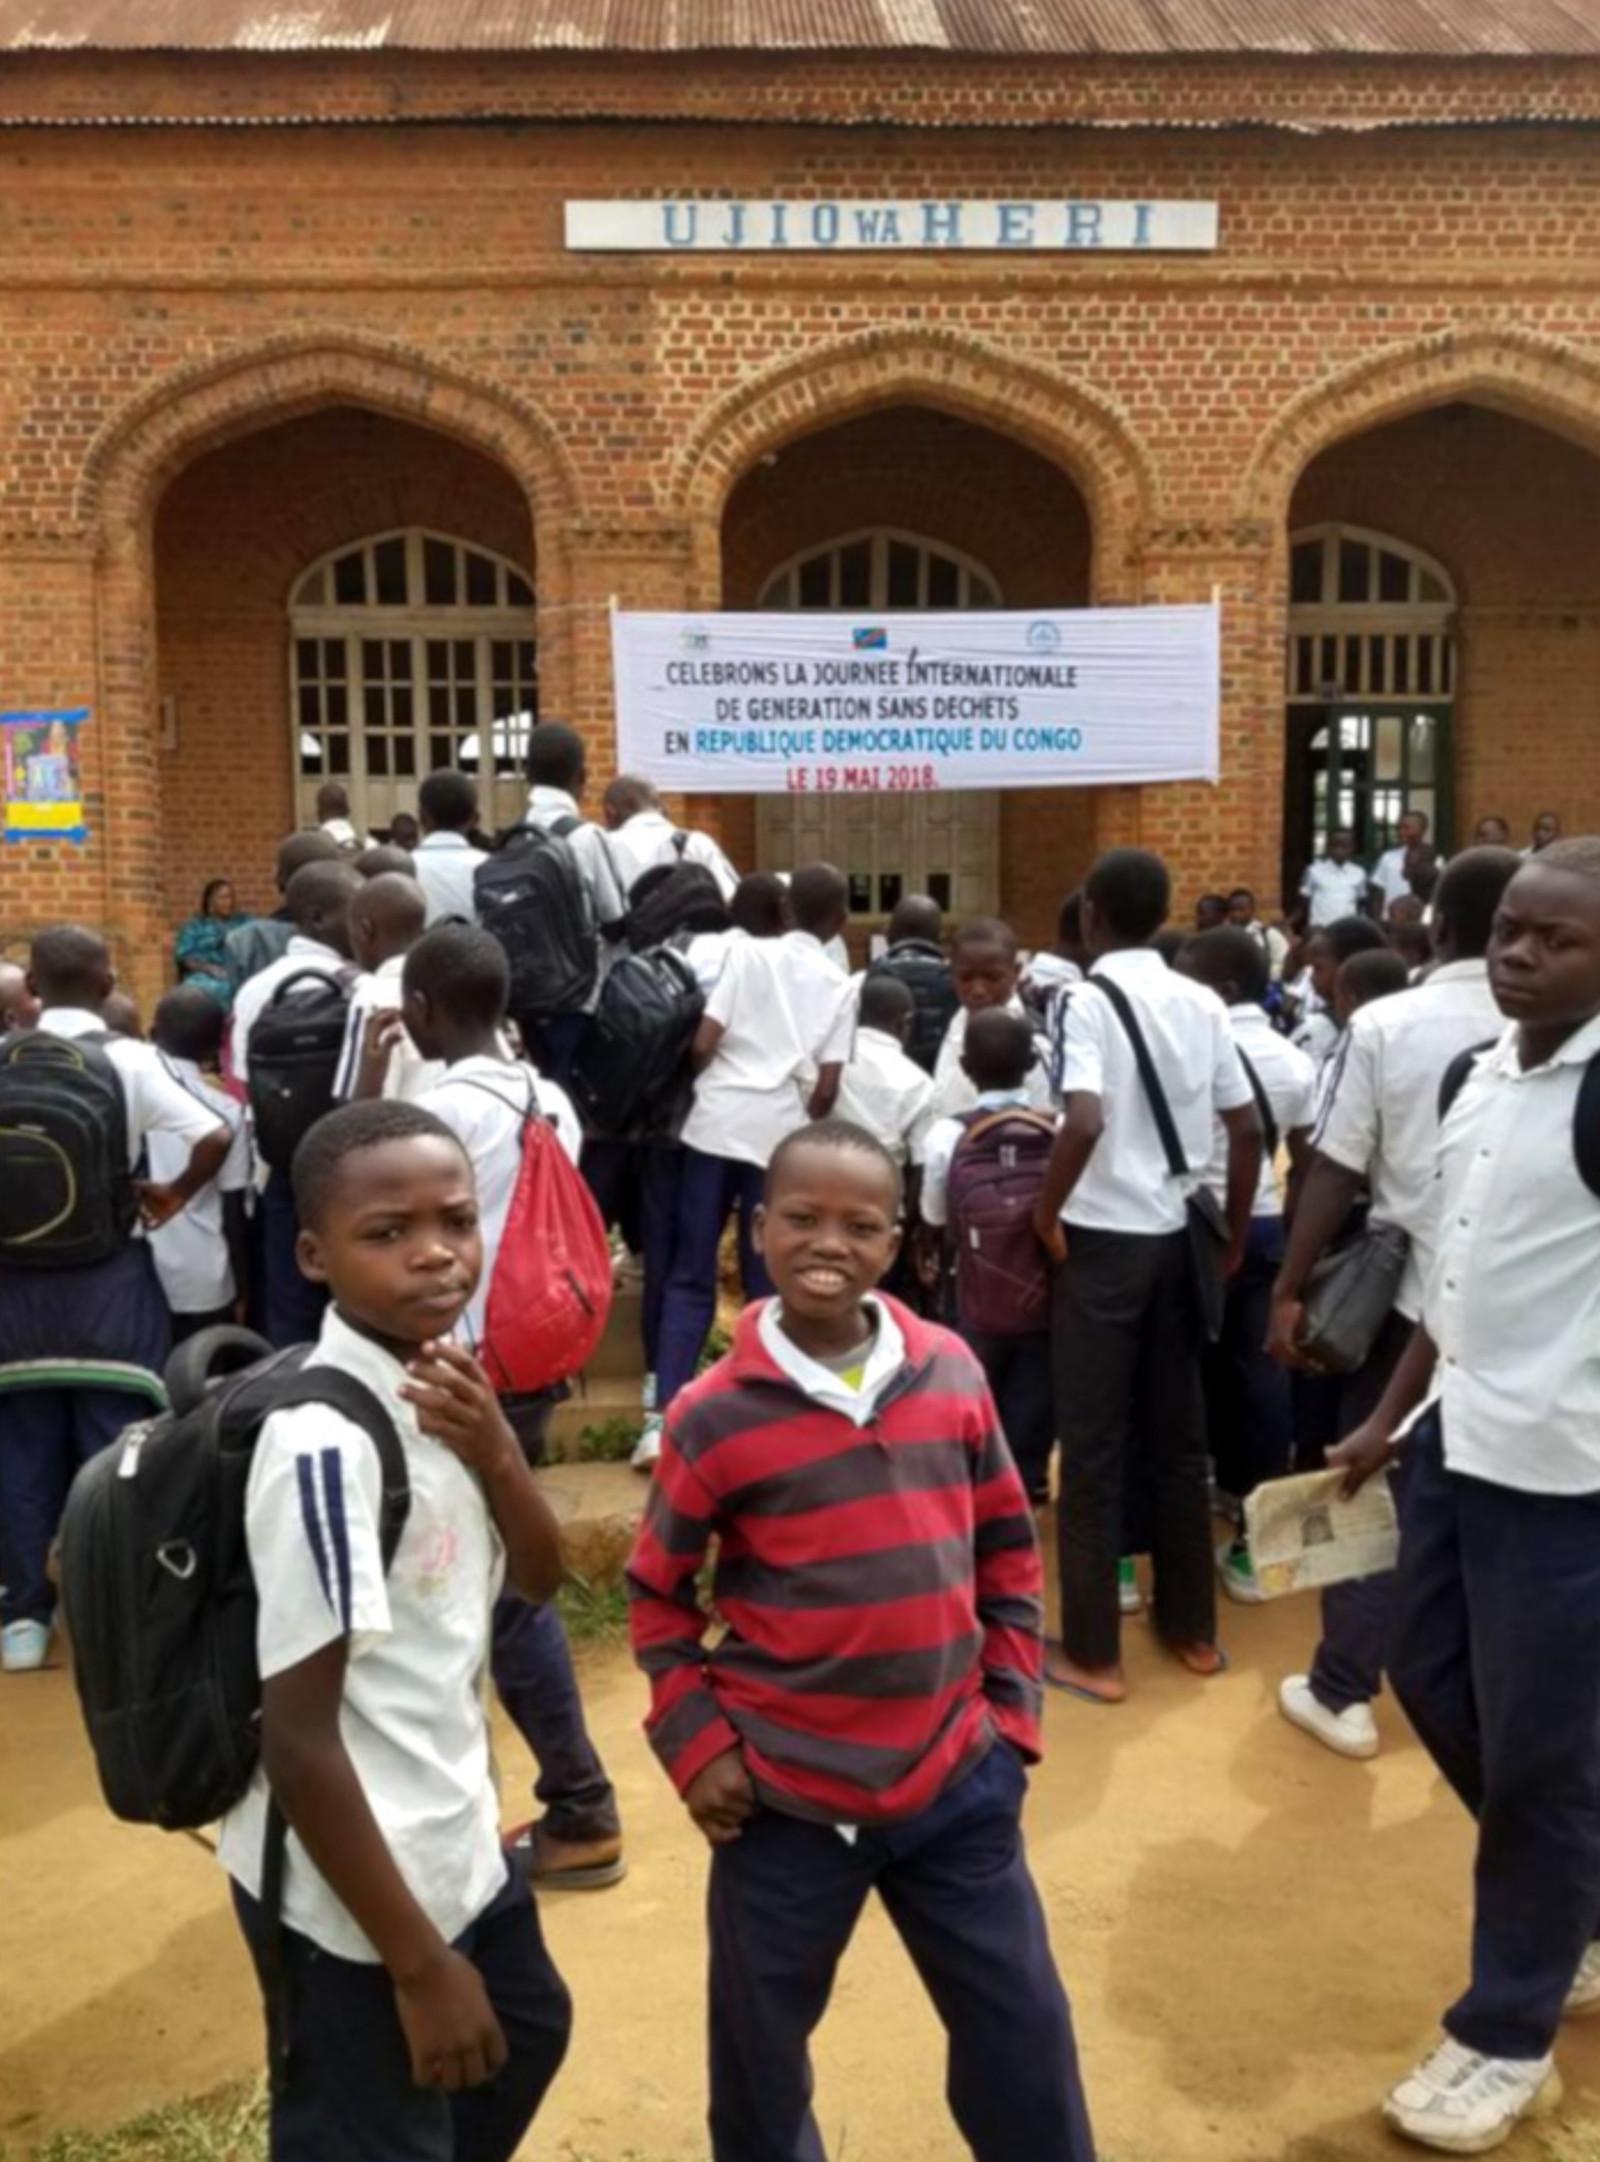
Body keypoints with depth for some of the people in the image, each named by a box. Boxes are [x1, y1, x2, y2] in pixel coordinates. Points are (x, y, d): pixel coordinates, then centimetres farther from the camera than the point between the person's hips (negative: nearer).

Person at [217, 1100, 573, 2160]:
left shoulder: (442, 1382, -3)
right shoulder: (324, 1440, -28)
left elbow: (538, 1577, 5)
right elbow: (297, 1736, -25)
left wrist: (494, 1452, -16)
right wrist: (418, 1965, -17)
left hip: (452, 1837, 9)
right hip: (351, 1885, -8)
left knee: (527, 2033, 29)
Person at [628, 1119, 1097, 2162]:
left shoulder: (951, 1371, -4)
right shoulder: (713, 1415, -12)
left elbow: (1008, 1547, 7)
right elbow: (657, 1594, 0)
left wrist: (1011, 1704, 4)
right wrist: (697, 1745, -7)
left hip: (955, 1779, 2)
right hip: (785, 1797, -2)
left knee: (1025, 2031, 15)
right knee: (760, 2048, 17)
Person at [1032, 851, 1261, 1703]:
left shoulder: (1092, 998, -12)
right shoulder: (1202, 1003, 5)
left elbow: (1085, 1123, -26)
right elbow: (1247, 1128, 5)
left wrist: (1045, 1214, -12)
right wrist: (1235, 1237, 14)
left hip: (1105, 1238, -5)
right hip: (1179, 1236, 6)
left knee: (1093, 1447, 3)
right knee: (1178, 1437, 16)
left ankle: (1093, 1652, 12)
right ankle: (1192, 1627, 28)